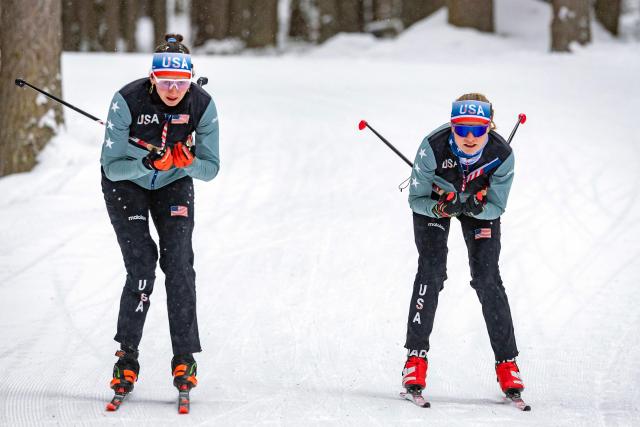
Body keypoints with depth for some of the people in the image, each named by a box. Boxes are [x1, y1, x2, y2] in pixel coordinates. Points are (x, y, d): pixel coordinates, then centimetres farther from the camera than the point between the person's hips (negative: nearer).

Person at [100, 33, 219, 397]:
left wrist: (188, 162, -37)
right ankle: (127, 358, -1)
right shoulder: (128, 101, -30)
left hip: (175, 184, 2)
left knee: (179, 265, -12)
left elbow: (211, 169, -15)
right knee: (141, 268, -14)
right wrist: (149, 164, -42)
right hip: (126, 182, -2)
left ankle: (185, 358, -3)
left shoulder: (202, 104, -23)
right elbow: (111, 166, -25)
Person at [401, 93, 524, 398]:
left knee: (487, 278, -10)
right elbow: (416, 199, -23)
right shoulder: (433, 147, -36)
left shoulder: (502, 155, -32)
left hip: (481, 204, 1)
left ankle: (506, 362, 0)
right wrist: (442, 208, -43)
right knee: (431, 271, -16)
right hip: (434, 201, -1)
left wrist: (475, 208, -41)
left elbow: (497, 207, -19)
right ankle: (416, 356, -6)